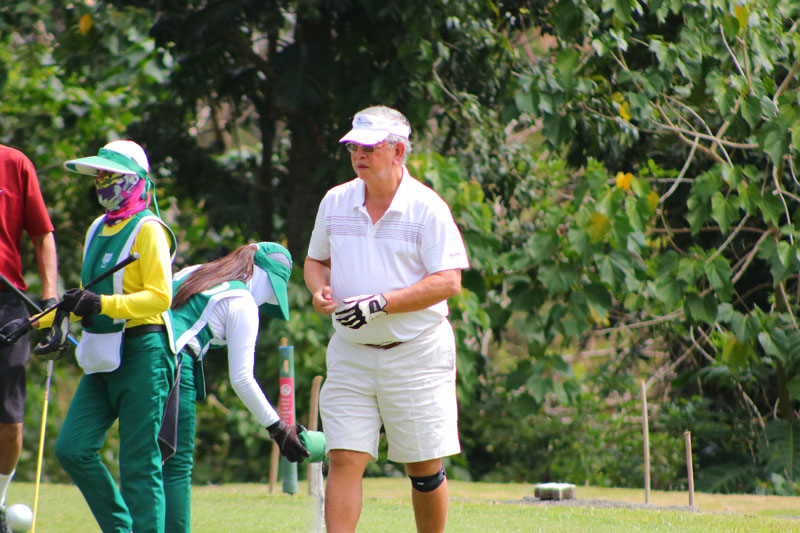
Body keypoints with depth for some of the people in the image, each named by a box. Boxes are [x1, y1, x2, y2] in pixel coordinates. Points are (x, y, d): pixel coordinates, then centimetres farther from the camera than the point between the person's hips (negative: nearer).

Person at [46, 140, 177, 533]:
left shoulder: (147, 229, -7)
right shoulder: (98, 230, 19)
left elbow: (160, 297, -17)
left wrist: (103, 304, -27)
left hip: (142, 353, -8)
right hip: (103, 359, 8)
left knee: (138, 463, -8)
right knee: (72, 448, -1)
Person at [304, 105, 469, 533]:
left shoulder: (427, 208, -7)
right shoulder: (335, 203, 8)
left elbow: (448, 281, -13)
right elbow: (316, 259, 21)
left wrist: (380, 304, -20)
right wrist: (319, 291, -3)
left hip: (417, 353, -3)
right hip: (350, 353, 3)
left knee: (425, 470, 1)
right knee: (344, 460, -8)